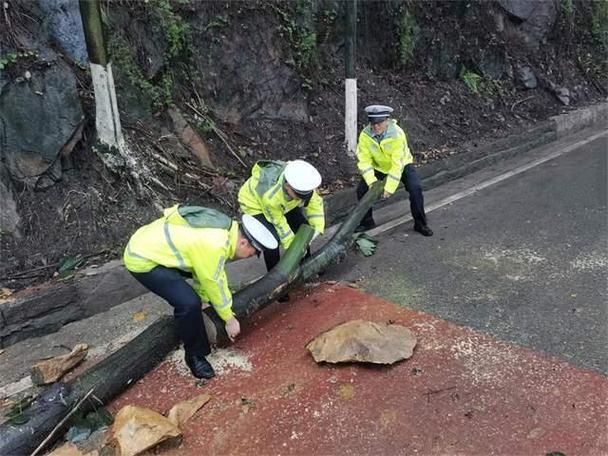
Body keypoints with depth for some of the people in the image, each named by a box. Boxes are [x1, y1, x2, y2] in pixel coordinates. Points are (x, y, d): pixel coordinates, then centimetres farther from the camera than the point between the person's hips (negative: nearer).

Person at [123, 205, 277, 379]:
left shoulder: (225, 227, 0)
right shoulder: (215, 245, -28)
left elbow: (215, 276, 7)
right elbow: (213, 284, -15)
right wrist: (229, 319, -2)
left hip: (152, 243, 9)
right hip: (142, 259, -9)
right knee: (190, 304, -20)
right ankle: (194, 355, 4)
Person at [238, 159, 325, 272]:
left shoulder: (301, 181, -33)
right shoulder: (271, 196, -44)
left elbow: (314, 202, -15)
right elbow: (278, 222, -27)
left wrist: (318, 227, -22)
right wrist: (292, 245, -19)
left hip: (283, 201, 6)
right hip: (254, 202, -6)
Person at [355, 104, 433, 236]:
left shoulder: (397, 134, -33)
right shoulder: (365, 135, -23)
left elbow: (397, 165, -32)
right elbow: (364, 161, -20)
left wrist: (389, 188, -34)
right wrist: (372, 181, -33)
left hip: (402, 165, -3)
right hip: (379, 167, 3)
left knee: (415, 189, -22)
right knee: (361, 189, -11)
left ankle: (420, 224, -2)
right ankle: (367, 222, 11)